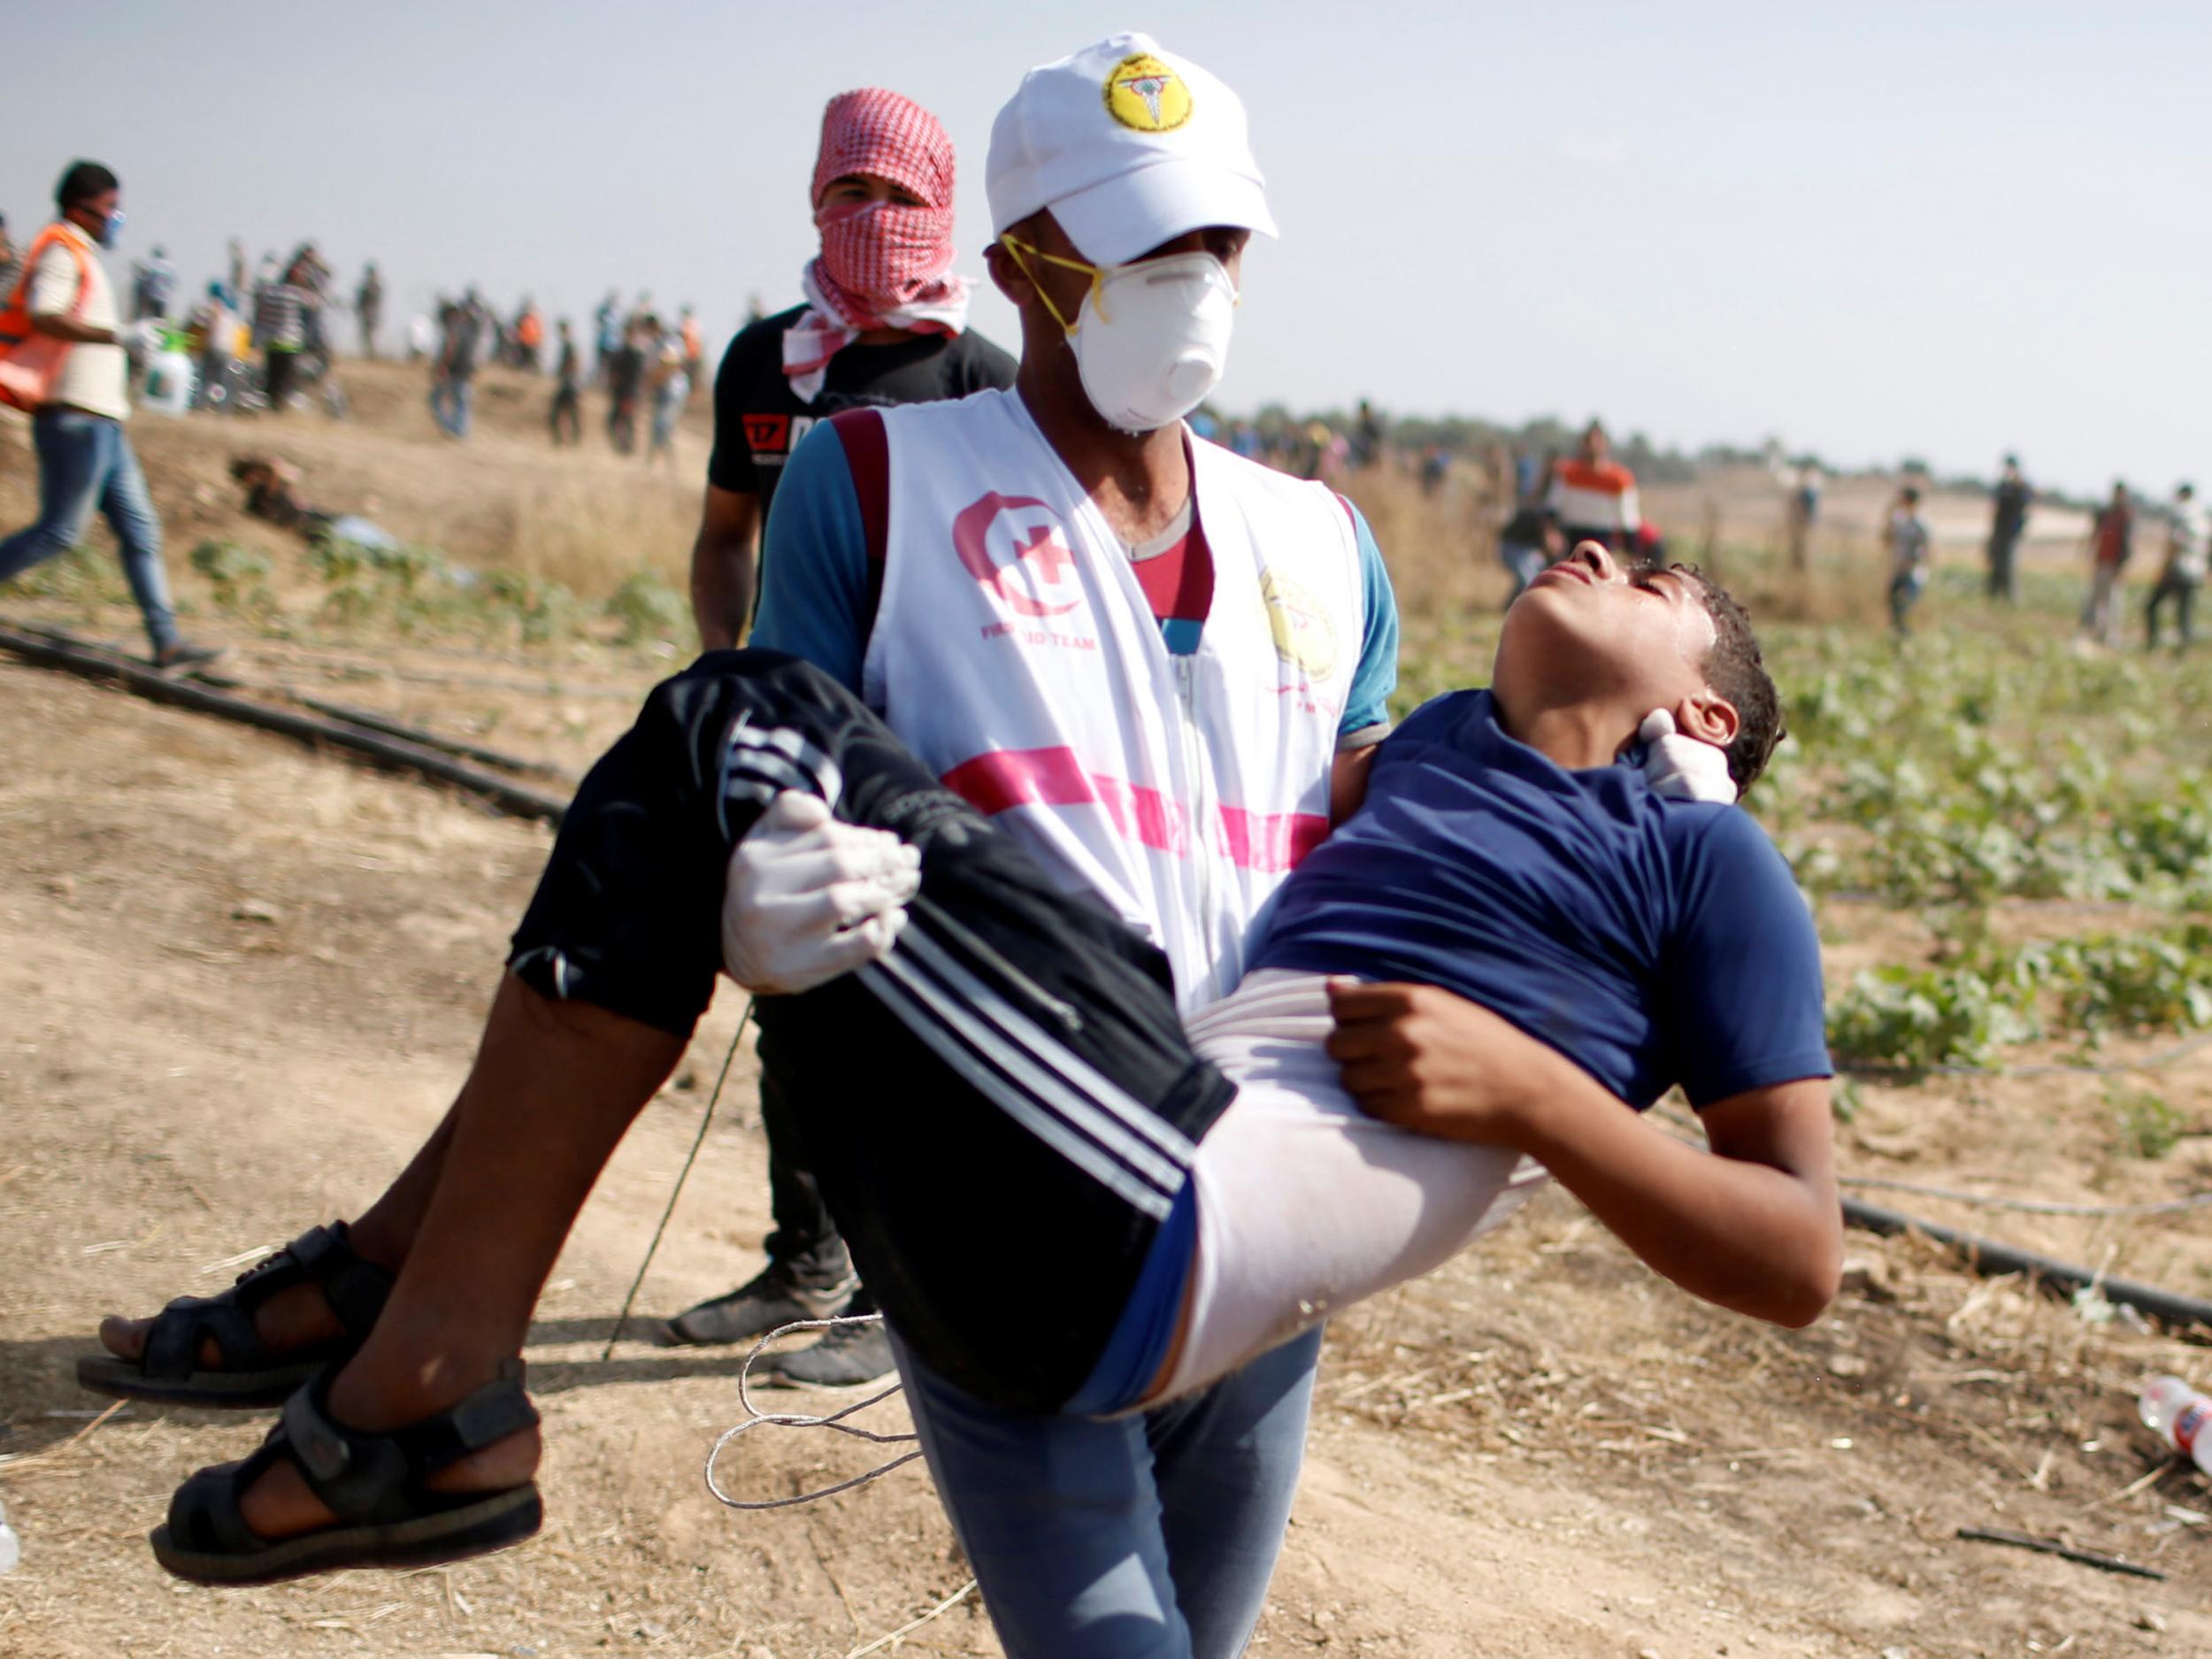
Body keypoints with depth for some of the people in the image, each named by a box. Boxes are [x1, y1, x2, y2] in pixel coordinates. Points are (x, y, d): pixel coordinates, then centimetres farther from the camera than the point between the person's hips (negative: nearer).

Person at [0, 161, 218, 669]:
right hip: (76, 419, -10)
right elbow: (41, 316, -26)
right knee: (61, 529, -8)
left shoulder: (82, 256, 21)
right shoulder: (62, 251, -8)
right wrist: (117, 335, -34)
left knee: (140, 528, 4)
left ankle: (166, 641, 2)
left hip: (102, 423, 10)